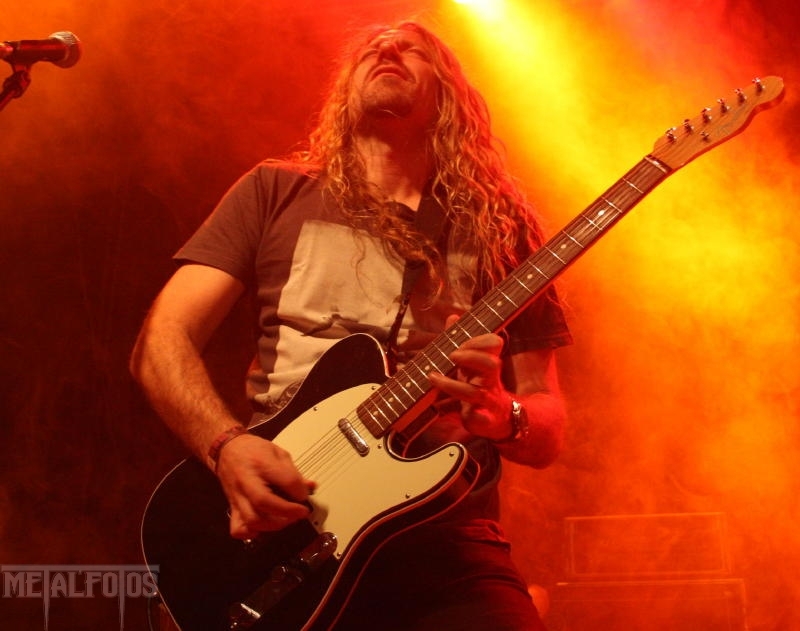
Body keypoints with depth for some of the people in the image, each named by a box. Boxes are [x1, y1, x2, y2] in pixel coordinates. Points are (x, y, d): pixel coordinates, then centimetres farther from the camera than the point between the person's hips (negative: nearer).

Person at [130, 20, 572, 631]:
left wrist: (500, 414, -11)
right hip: (281, 536, 0)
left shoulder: (499, 229, 13)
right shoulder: (276, 192, 11)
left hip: (445, 545, 1)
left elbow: (548, 428, 12)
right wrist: (229, 446, -13)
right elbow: (162, 342, 5)